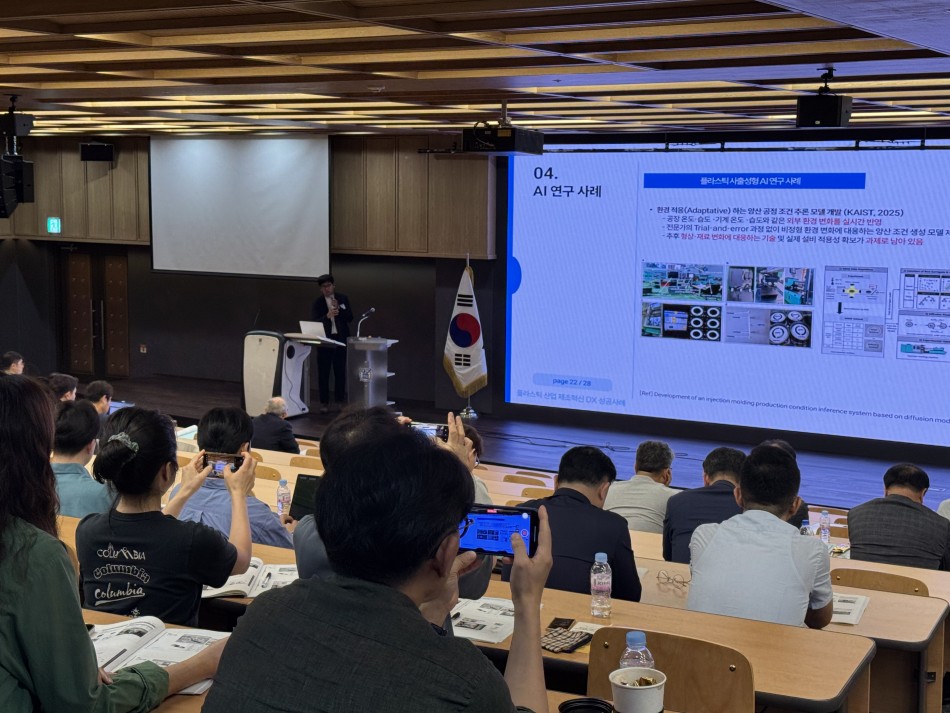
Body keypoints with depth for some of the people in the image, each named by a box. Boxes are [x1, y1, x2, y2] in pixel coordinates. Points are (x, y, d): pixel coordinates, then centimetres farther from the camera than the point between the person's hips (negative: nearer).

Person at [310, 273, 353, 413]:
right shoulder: (318, 302, 0)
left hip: (340, 339, 1)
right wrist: (327, 316, -25)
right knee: (323, 373, 1)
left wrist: (339, 309, -14)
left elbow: (350, 318, 1)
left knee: (340, 371, 6)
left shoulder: (343, 299, 5)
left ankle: (340, 400, 16)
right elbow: (314, 322, -9)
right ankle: (324, 402, 7)